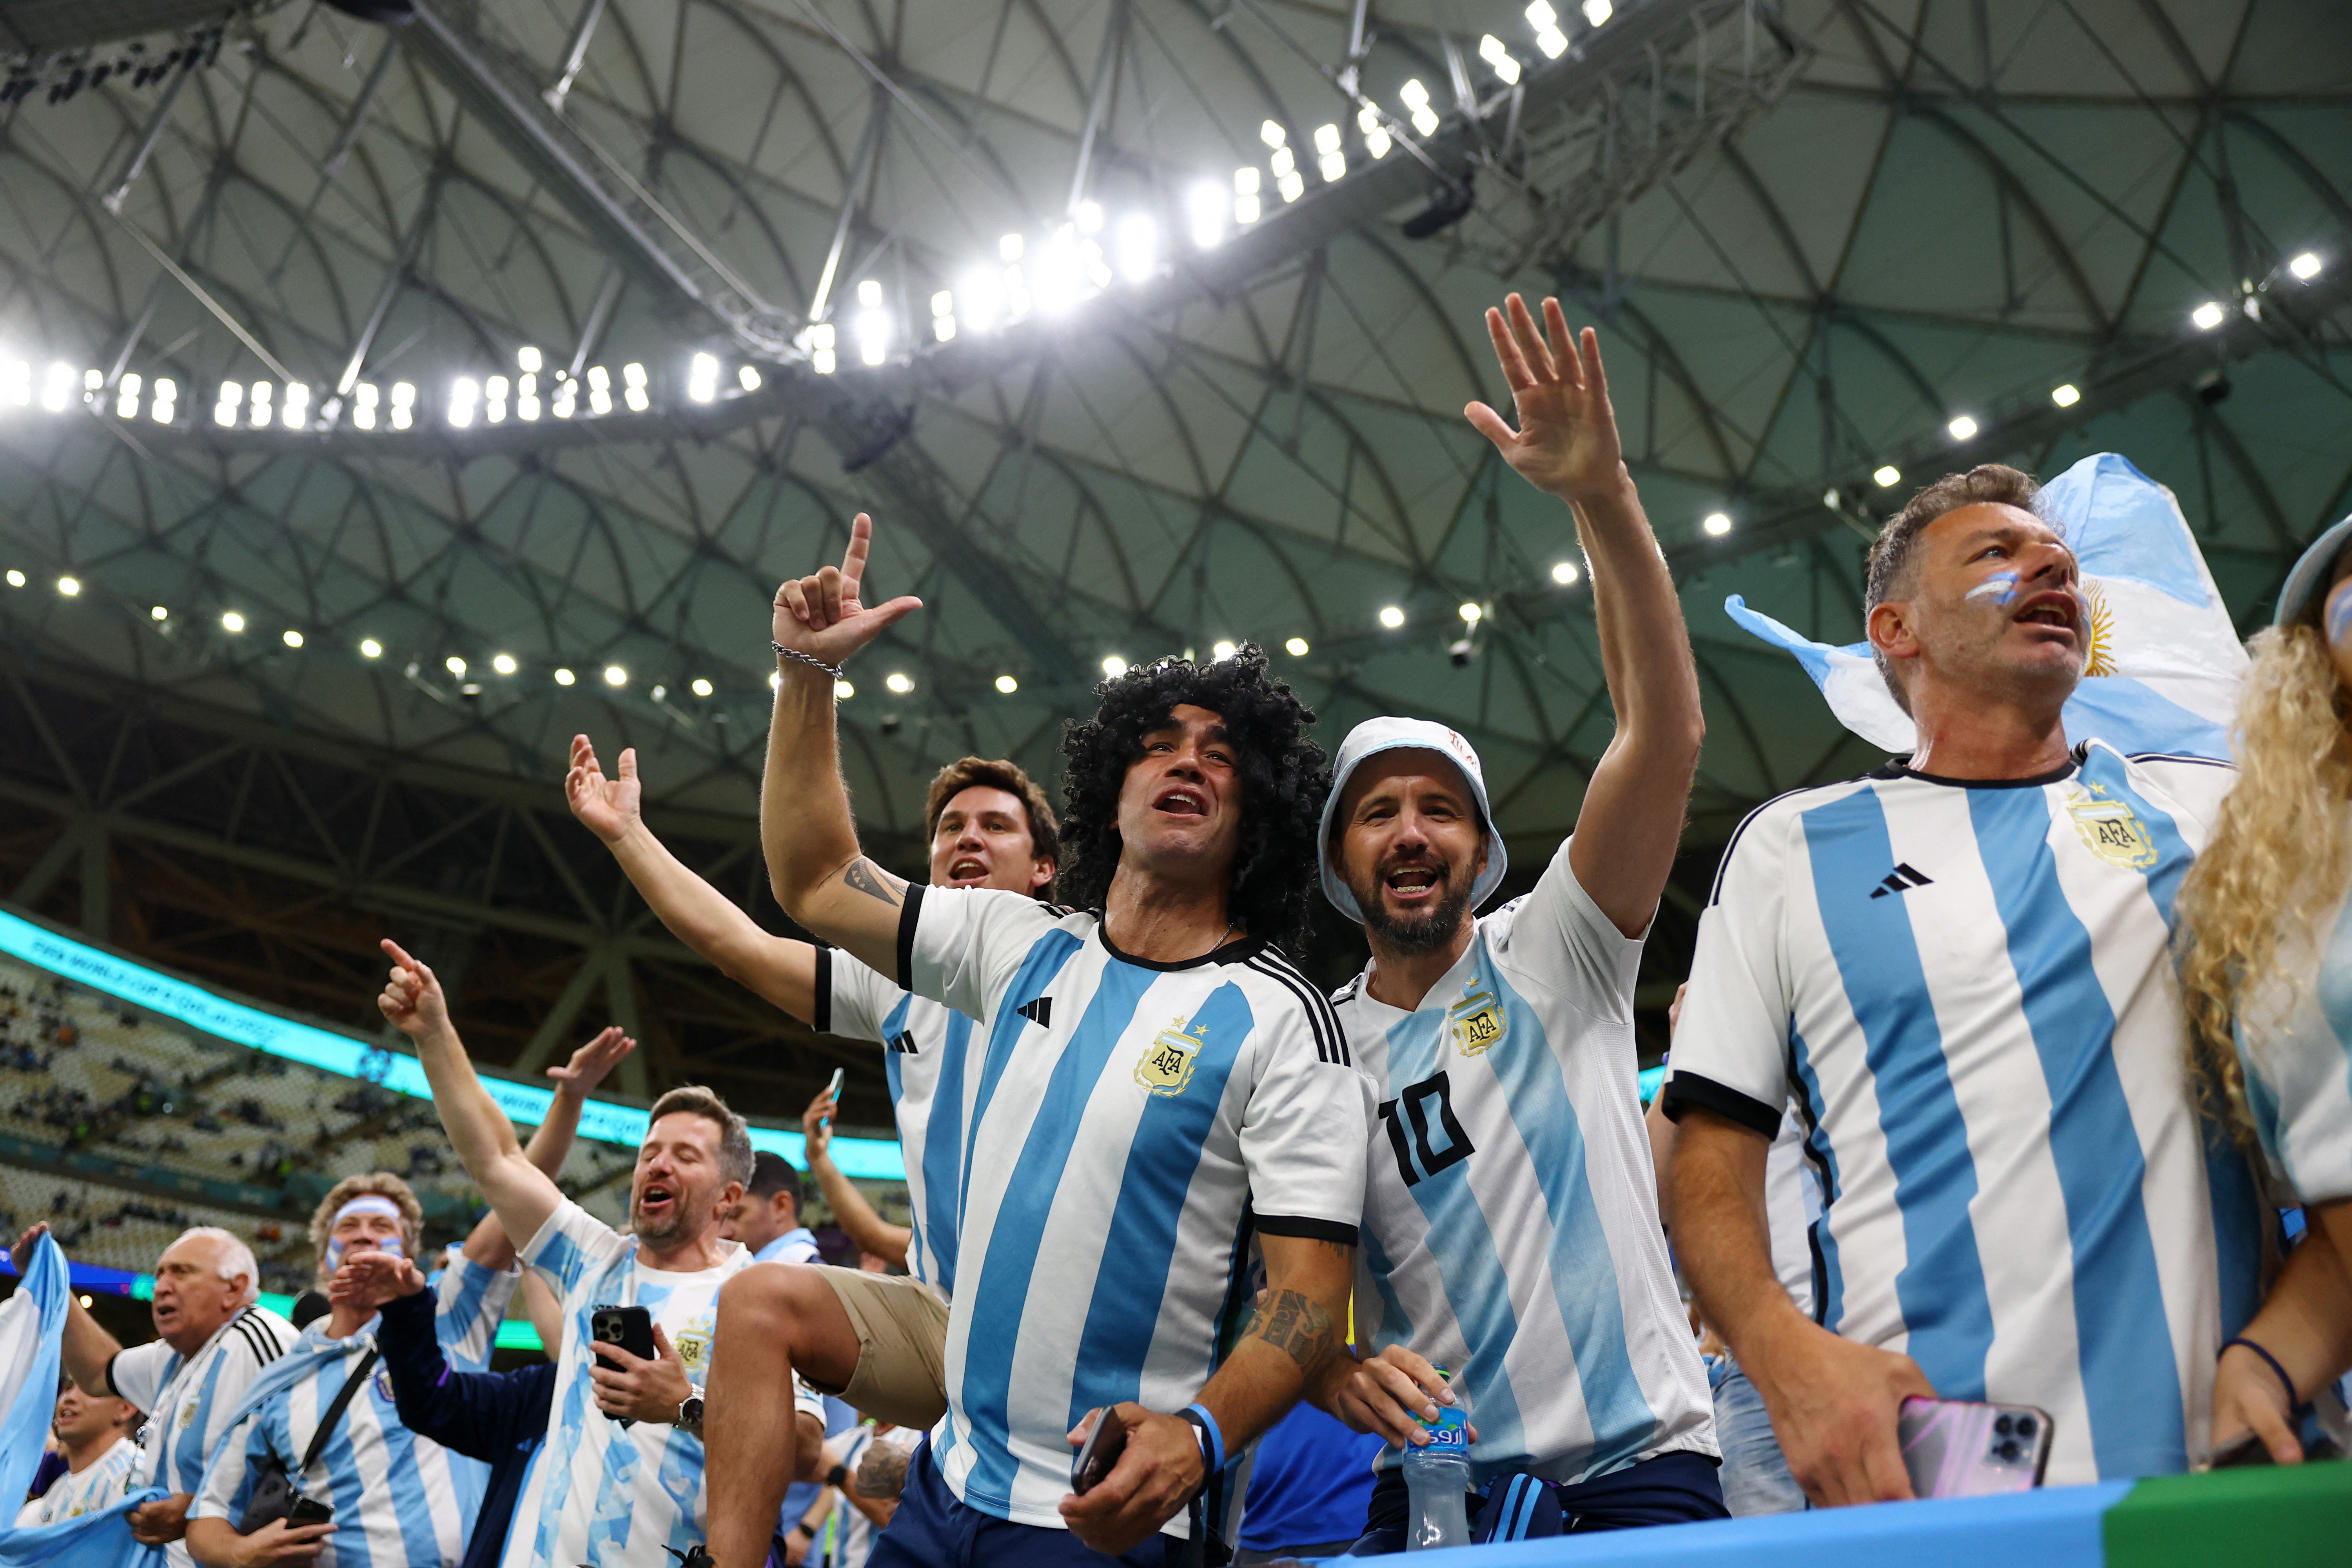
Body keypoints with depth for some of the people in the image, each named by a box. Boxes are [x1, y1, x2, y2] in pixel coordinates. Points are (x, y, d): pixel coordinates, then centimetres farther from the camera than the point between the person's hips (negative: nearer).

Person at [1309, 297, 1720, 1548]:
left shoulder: (1550, 957, -1)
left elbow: (1666, 737, -15)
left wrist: (1601, 497, -26)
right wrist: (1340, 1364, -14)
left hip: (1637, 1461, -2)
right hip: (1433, 1484, 2)